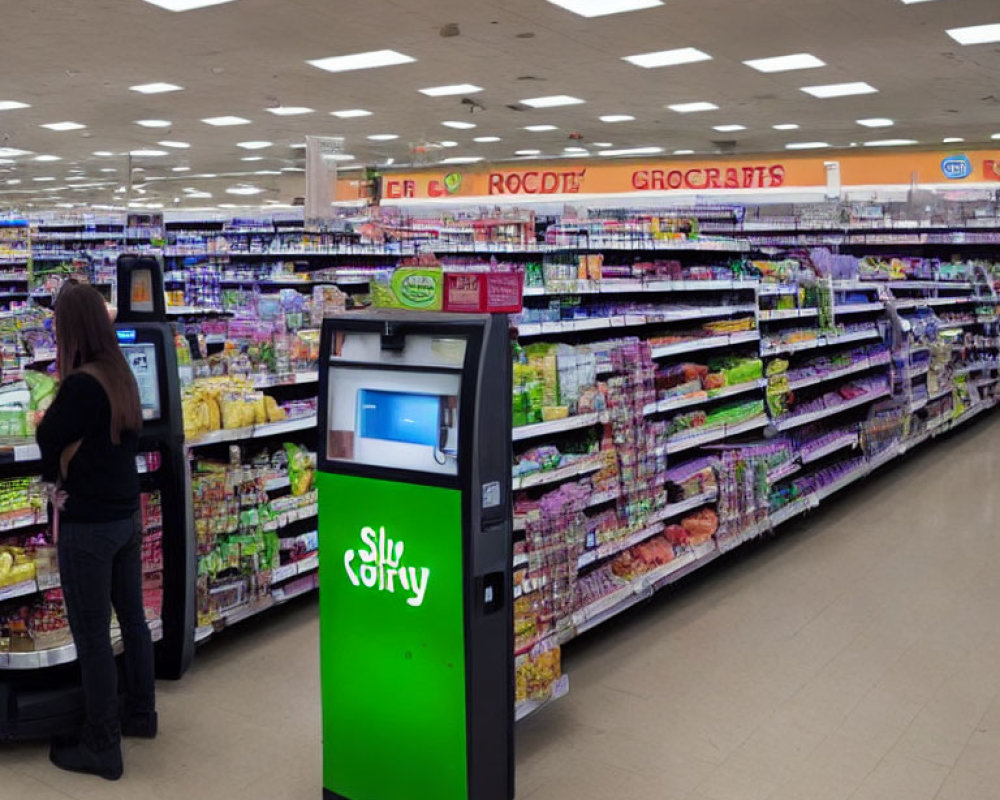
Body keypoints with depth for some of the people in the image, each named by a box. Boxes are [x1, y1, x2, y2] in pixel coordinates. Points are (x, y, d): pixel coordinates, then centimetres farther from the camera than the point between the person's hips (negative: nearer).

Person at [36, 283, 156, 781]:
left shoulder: (81, 384, -22)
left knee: (91, 637, 3)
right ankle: (139, 713, 35)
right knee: (132, 619, 19)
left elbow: (47, 442, -12)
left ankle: (101, 747, 14)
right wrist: (67, 470, -1)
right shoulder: (122, 377, 4)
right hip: (126, 516, 9)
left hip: (88, 525, -8)